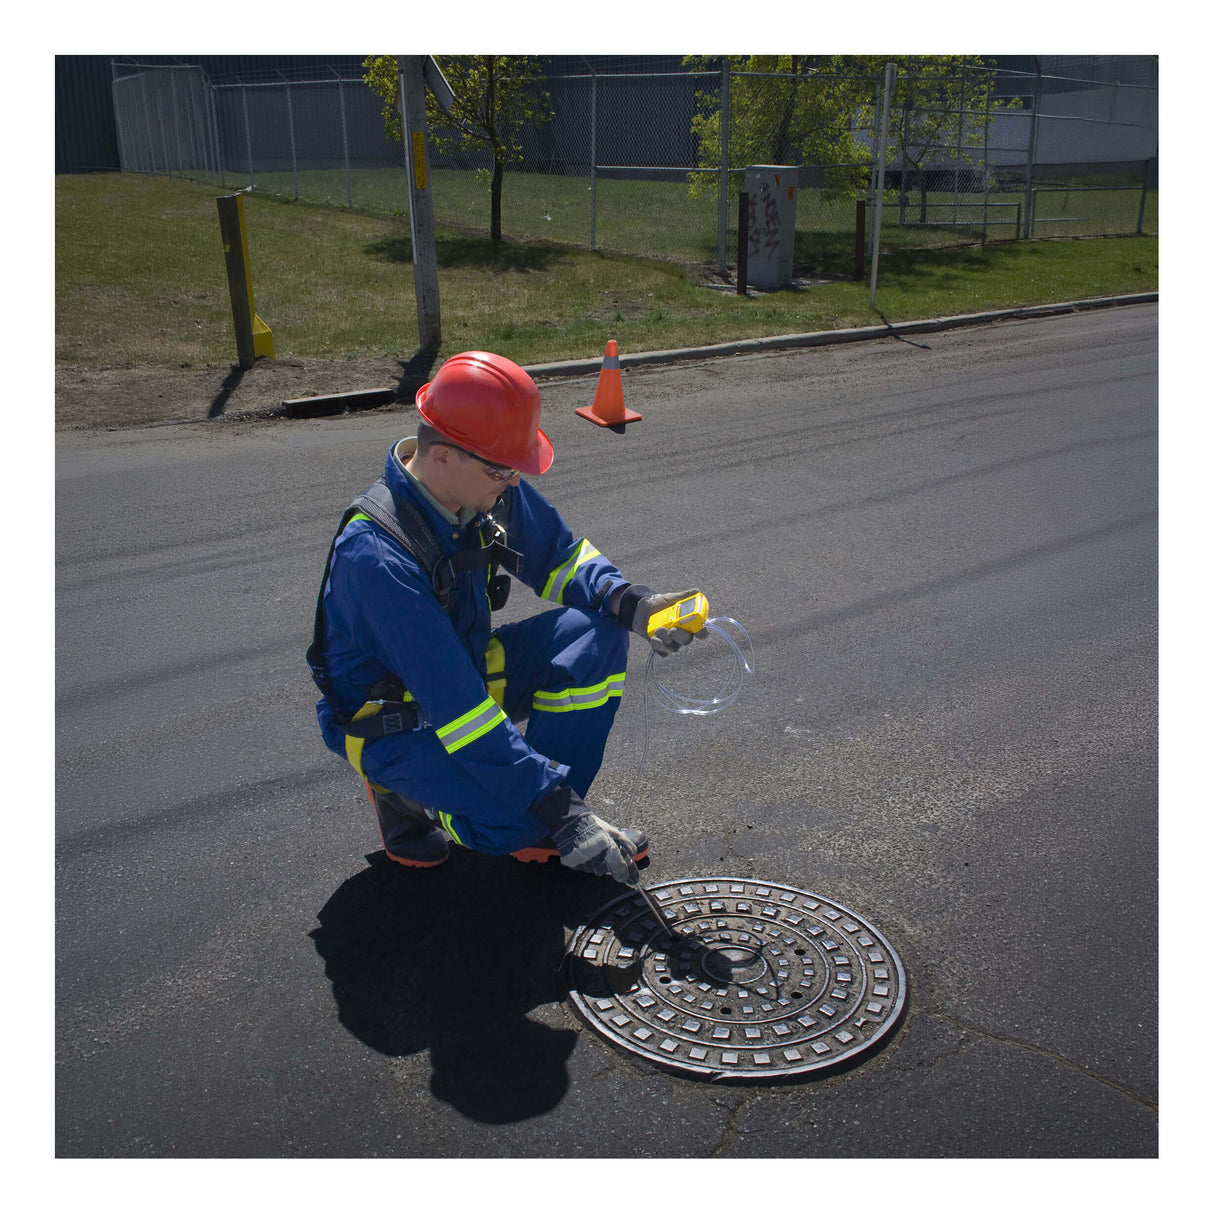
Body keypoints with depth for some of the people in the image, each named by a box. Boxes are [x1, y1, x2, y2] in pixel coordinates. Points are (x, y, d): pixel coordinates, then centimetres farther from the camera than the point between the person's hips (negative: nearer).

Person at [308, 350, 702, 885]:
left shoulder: (489, 486, -13)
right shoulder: (378, 558, -36)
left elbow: (559, 556, 4)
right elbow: (456, 707, -36)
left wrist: (629, 603, -17)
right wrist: (556, 807, -34)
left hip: (466, 667, 8)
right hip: (391, 720, -7)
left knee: (597, 636, -13)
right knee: (525, 818, -30)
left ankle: (550, 826, 0)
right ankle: (406, 792, 3)